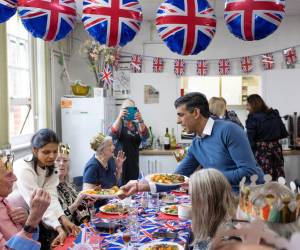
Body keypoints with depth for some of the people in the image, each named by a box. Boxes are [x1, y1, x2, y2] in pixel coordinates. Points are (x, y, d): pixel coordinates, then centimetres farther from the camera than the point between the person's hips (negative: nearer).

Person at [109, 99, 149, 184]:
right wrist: (120, 117, -32)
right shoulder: (118, 123, 2)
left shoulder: (136, 125, 10)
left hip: (133, 164, 4)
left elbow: (144, 136, -9)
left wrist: (140, 121, -26)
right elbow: (112, 134, -19)